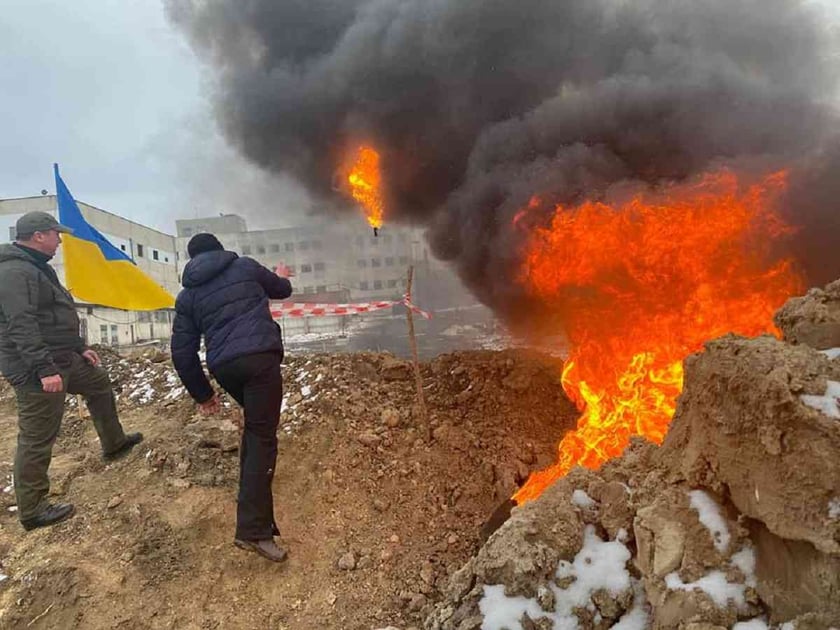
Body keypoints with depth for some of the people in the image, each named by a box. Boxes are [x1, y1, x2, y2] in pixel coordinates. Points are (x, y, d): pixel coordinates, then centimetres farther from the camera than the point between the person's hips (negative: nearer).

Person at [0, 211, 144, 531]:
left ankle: (114, 443, 41)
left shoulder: (37, 268, 16)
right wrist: (44, 369, -32)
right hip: (36, 369, -11)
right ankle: (32, 511, 9)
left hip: (62, 359, 11)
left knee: (98, 383, 27)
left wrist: (80, 347, 21)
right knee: (37, 440, -3)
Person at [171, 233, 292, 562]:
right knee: (261, 437, -5)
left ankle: (251, 491, 36)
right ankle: (253, 530, -8)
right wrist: (282, 279, 53)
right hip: (260, 357, -4)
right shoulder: (245, 266, 13)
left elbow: (182, 353, 13)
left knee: (254, 423, 29)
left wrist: (202, 393, 23)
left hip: (224, 367, 4)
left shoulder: (187, 296, 17)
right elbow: (282, 290, 29)